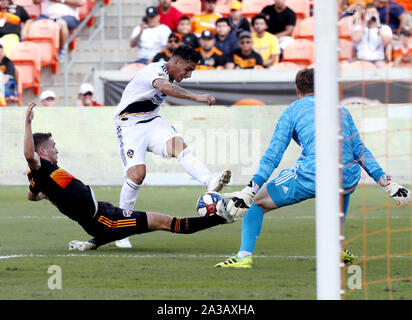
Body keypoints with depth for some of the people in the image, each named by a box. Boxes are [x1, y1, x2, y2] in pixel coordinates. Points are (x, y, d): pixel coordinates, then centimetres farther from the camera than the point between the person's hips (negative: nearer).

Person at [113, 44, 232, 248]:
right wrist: (196, 97, -53)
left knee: (179, 145, -23)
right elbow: (164, 87, -43)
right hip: (129, 125, -7)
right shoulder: (154, 71, -20)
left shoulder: (167, 75, 10)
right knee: (137, 174, -21)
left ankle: (210, 182, -47)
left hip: (152, 122, 7)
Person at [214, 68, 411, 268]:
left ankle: (244, 255, -5)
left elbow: (272, 156, 3)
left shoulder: (292, 111, 14)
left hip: (311, 178, -4)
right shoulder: (342, 110, 25)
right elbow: (361, 152, 23)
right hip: (349, 180, 4)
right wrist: (388, 184, 28)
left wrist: (250, 190, -1)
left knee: (257, 202, 13)